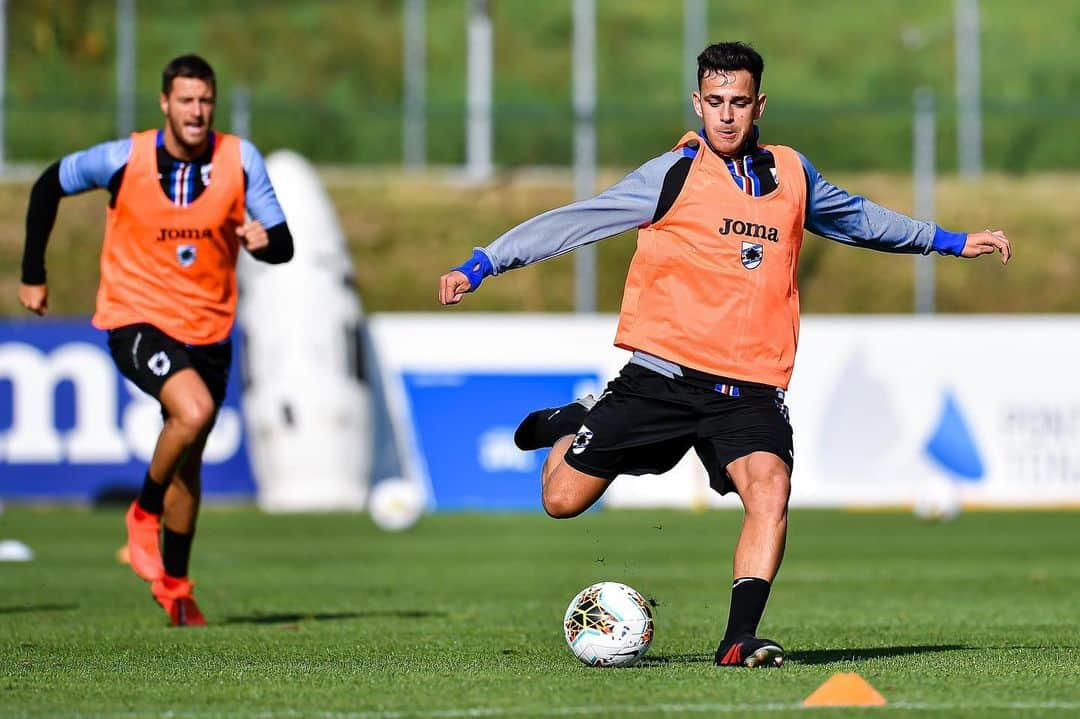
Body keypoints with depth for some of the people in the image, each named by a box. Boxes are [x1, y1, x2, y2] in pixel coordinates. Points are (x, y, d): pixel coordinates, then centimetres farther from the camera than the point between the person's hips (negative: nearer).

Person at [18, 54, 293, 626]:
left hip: (208, 330, 4)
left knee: (189, 460, 14)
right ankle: (144, 514, -3)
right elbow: (48, 187, 5)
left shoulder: (240, 160, -8)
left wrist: (265, 240, -30)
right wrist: (32, 274, 6)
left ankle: (174, 583, 32)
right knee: (194, 410, -29)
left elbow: (283, 248, -6)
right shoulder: (123, 159, -12)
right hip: (136, 319, -4)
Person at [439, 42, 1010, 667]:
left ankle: (740, 639, -22)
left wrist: (950, 241, 37)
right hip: (663, 375, -2)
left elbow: (857, 217, 31)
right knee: (563, 499, -3)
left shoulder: (793, 175, 11)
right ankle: (572, 426, 32)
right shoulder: (675, 175, -2)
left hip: (751, 390, 2)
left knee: (770, 489, -25)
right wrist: (480, 266, -11)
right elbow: (573, 222, -4)